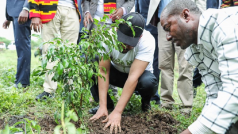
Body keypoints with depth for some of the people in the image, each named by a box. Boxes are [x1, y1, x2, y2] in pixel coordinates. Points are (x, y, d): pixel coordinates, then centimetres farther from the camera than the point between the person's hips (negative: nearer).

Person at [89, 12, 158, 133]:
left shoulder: (147, 41, -34)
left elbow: (133, 76, -39)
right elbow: (103, 70, -26)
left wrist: (117, 112, -43)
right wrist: (103, 106, -33)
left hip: (139, 74, -2)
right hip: (116, 72, 2)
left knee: (149, 82, -38)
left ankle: (145, 102, -1)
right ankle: (108, 104, -5)